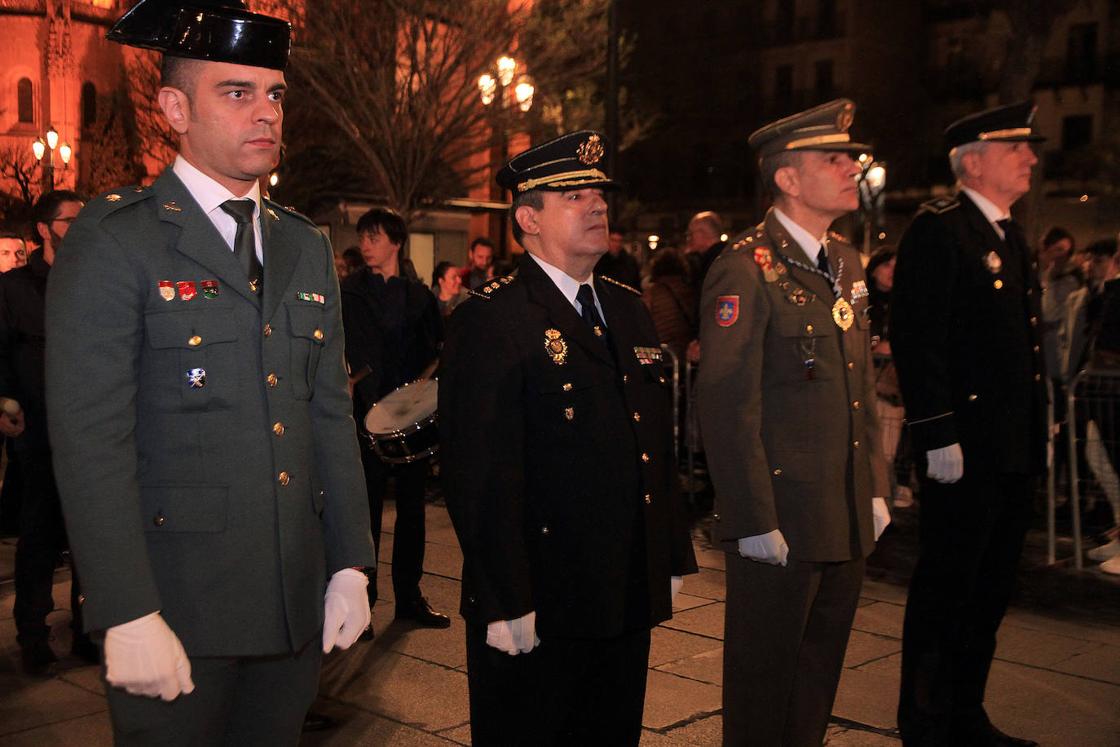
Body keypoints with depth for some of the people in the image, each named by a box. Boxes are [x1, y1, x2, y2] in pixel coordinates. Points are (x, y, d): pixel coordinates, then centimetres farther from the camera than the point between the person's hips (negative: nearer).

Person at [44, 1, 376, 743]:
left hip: (295, 603, 6)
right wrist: (129, 617, -17)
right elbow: (90, 440, -14)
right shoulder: (112, 241, -8)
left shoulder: (307, 247, 11)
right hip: (178, 609, -5)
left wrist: (350, 565, 8)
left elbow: (332, 415, 11)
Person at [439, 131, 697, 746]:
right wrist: (506, 603, -20)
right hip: (536, 609, -7)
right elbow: (477, 475, -18)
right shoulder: (490, 320, -12)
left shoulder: (629, 310, 13)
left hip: (629, 602, 7)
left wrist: (672, 557, 13)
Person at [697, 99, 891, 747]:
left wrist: (876, 490, 14)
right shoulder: (746, 269, -14)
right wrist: (754, 522, -18)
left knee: (821, 670, 19)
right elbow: (727, 406, -17)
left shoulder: (846, 263, 12)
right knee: (764, 676, 8)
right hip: (781, 522, -7)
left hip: (849, 518, 8)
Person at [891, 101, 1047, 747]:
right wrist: (937, 436, -21)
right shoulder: (937, 230, -11)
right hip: (965, 447, -9)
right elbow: (917, 340, -18)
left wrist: (1041, 430, 16)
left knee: (992, 590, 16)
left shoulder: (1014, 238, 17)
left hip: (1015, 450, 9)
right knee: (945, 590, 1)